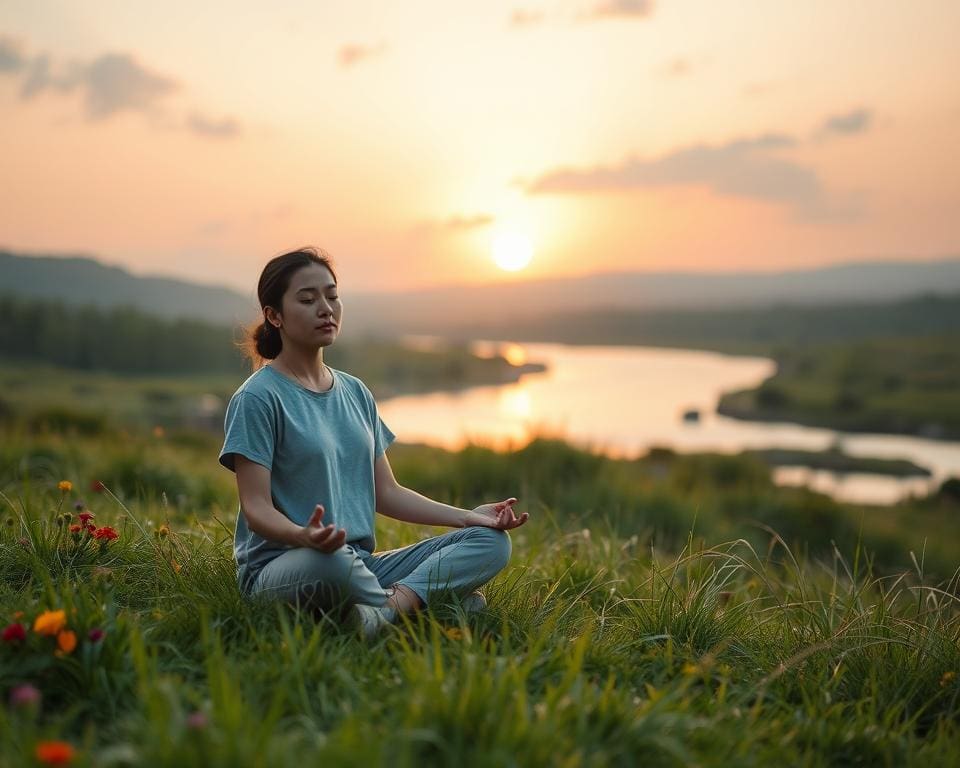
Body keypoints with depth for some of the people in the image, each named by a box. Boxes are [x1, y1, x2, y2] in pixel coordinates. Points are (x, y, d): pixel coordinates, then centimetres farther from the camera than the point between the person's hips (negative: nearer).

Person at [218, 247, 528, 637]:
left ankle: (394, 601, -29)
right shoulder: (257, 398, -7)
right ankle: (429, 598, -14)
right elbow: (257, 508, -13)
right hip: (279, 566, -6)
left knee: (492, 541, -6)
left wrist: (466, 516, 6)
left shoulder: (355, 392, 15)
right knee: (331, 560, -42)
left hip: (361, 562, 7)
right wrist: (304, 536, -35)